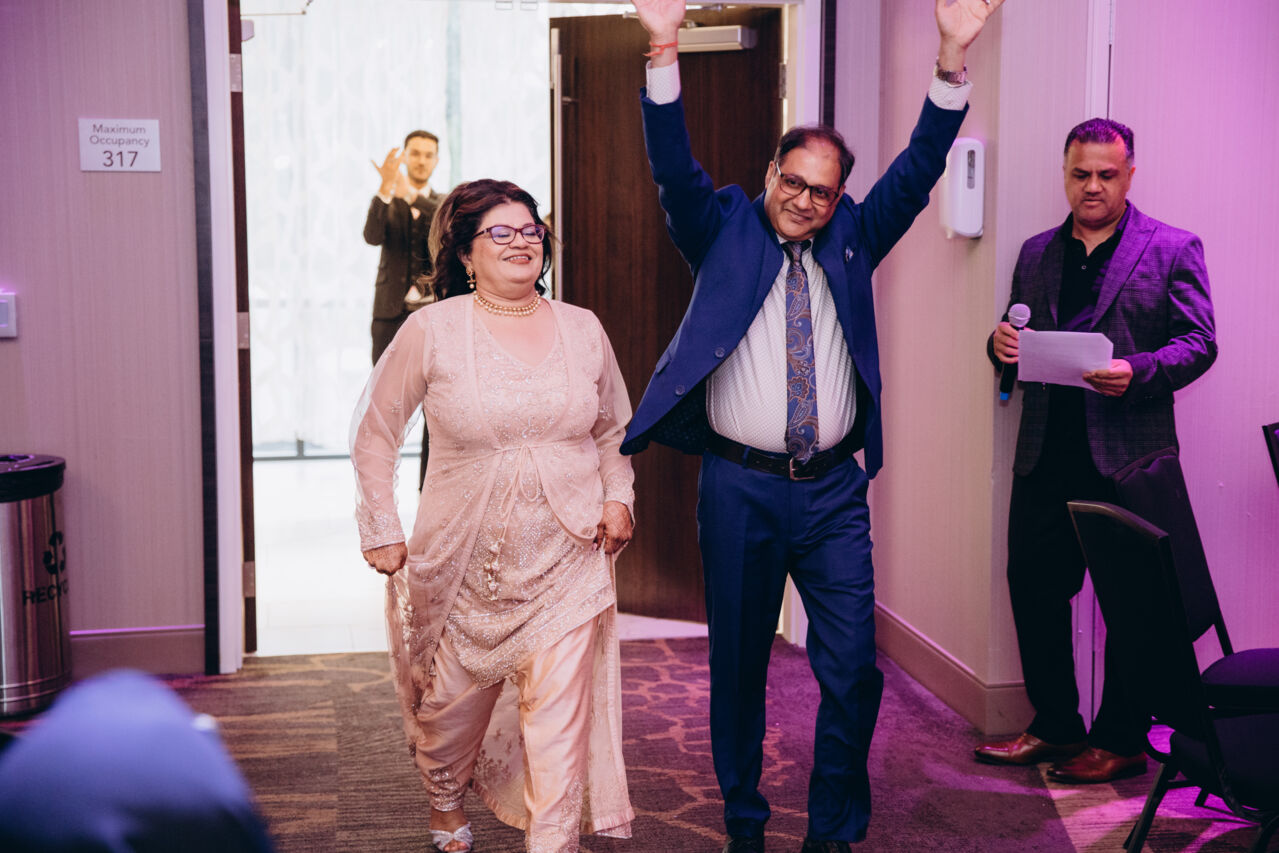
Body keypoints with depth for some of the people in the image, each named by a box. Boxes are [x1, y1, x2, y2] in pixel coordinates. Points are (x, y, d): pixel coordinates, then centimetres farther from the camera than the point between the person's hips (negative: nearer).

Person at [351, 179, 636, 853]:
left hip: (566, 562, 1)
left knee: (560, 717, -8)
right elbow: (375, 430, 3)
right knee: (453, 703, 18)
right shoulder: (432, 330, -6)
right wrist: (381, 530, -1)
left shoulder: (583, 330, 4)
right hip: (464, 563, 0)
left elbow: (613, 428, 19)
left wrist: (617, 496, 3)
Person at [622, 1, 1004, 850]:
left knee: (852, 669, 0)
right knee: (738, 667, 10)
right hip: (740, 487, -1)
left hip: (833, 489, 2)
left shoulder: (853, 239, 10)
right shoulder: (725, 232, 5)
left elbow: (920, 167, 2)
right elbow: (675, 167, -8)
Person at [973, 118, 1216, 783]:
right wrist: (1001, 343, -5)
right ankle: (1055, 727, 24)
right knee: (1033, 584, 8)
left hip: (1128, 454, -5)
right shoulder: (1037, 253, 16)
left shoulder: (1172, 249, 1)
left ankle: (1121, 742, 16)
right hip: (1046, 452, 5)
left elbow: (1199, 342, -4)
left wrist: (1138, 372, -21)